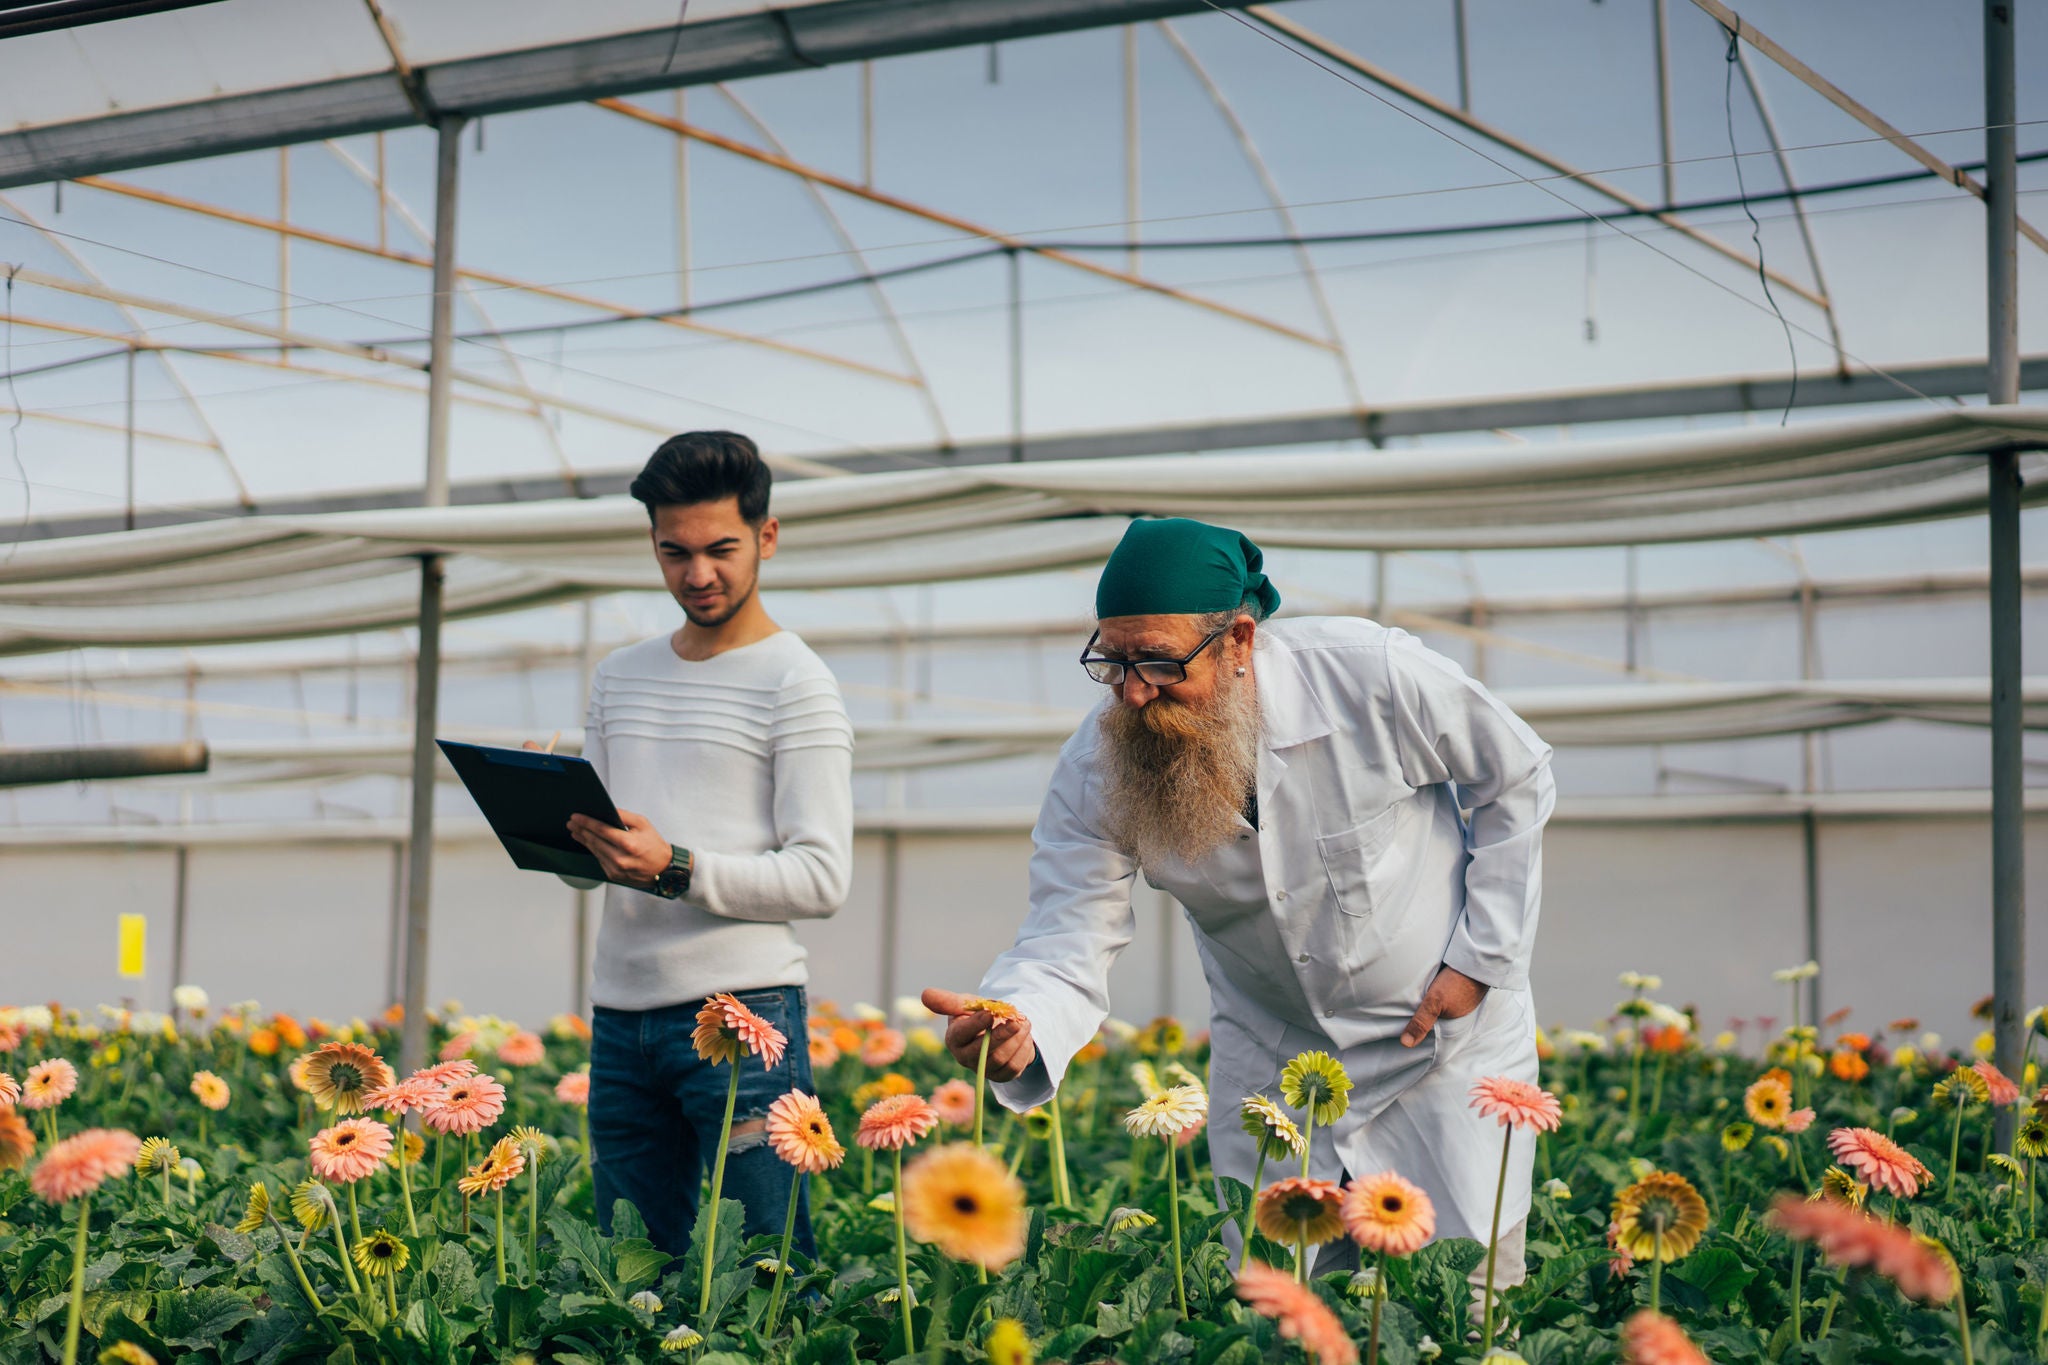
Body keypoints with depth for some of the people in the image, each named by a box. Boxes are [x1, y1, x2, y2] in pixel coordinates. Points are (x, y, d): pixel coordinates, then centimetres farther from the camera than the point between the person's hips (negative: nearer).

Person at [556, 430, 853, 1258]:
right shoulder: (619, 677, 17)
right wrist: (563, 842, -3)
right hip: (620, 1011, 6)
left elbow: (822, 878, -11)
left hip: (741, 1009, -6)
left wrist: (675, 871, -22)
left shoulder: (795, 684, -3)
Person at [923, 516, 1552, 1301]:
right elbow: (1068, 945, -24)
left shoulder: (1373, 676, -24)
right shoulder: (1096, 770, -18)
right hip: (1272, 1066, 2)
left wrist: (1483, 956, -11)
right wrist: (1020, 1030, -47)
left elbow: (1518, 778, -7)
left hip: (1444, 1035, -2)